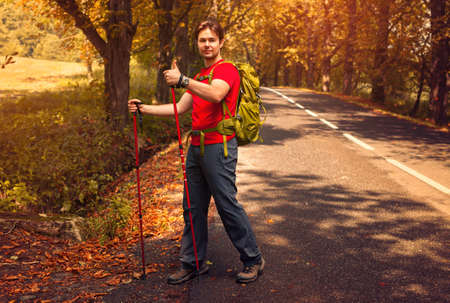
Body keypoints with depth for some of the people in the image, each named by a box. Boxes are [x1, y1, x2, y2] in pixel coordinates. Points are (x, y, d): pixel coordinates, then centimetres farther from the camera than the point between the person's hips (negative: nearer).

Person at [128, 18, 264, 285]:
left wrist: (183, 80, -36)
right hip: (197, 147, 8)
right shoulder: (200, 77, 22)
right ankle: (193, 263, 21)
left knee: (228, 205, -5)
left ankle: (254, 260, 10)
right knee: (194, 208, 10)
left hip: (218, 147, -8)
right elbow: (180, 108, 22)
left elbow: (216, 94, -28)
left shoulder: (227, 70, -6)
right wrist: (145, 109, 17)